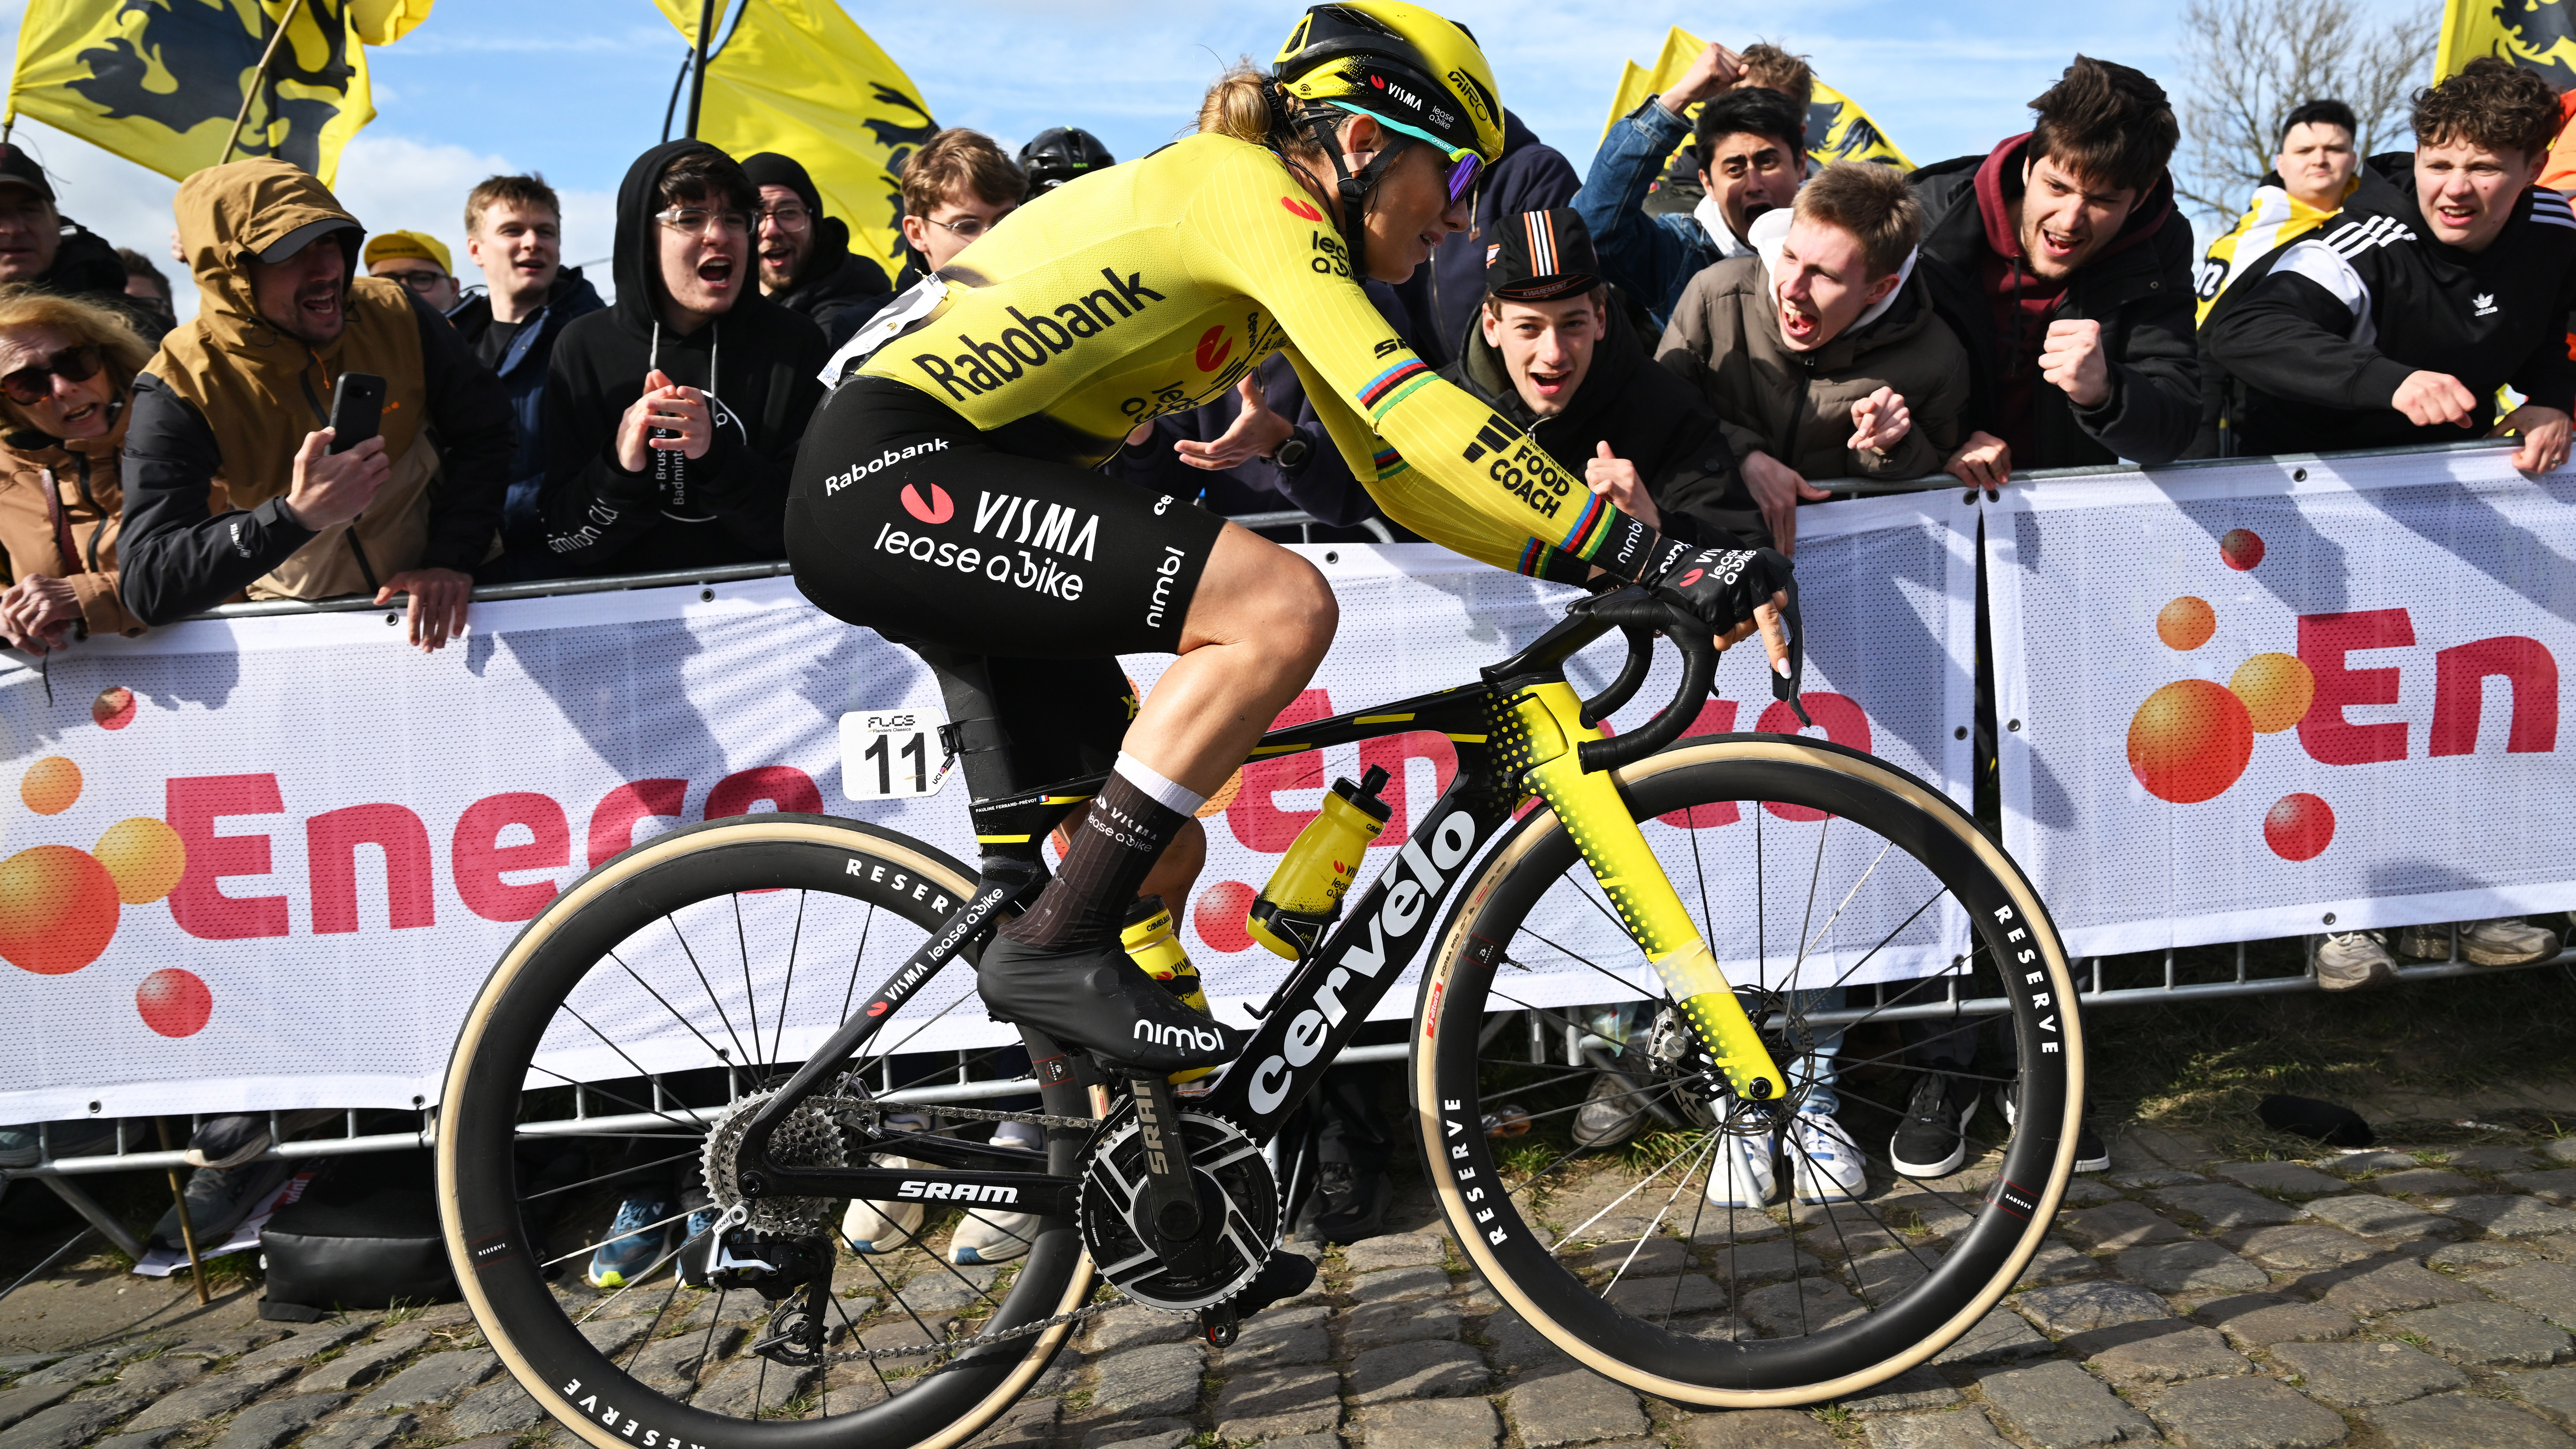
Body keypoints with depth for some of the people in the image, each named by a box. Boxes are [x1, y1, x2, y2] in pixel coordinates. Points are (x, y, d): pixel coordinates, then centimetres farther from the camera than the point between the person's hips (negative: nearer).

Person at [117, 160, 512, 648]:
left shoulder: (395, 315, -7)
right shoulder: (177, 390, -14)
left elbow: (482, 434, 4)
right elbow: (147, 588, -20)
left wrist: (449, 560, -10)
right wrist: (295, 516, -34)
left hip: (433, 603, 2)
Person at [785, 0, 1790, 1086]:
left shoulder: (1296, 252, 16)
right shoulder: (1247, 187, -12)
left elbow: (1399, 471, 15)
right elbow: (1412, 413, -24)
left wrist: (1614, 564, 7)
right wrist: (1654, 557, -23)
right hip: (897, 470, -10)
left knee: (1155, 850, 11)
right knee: (1284, 606, -24)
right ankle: (1056, 952, -17)